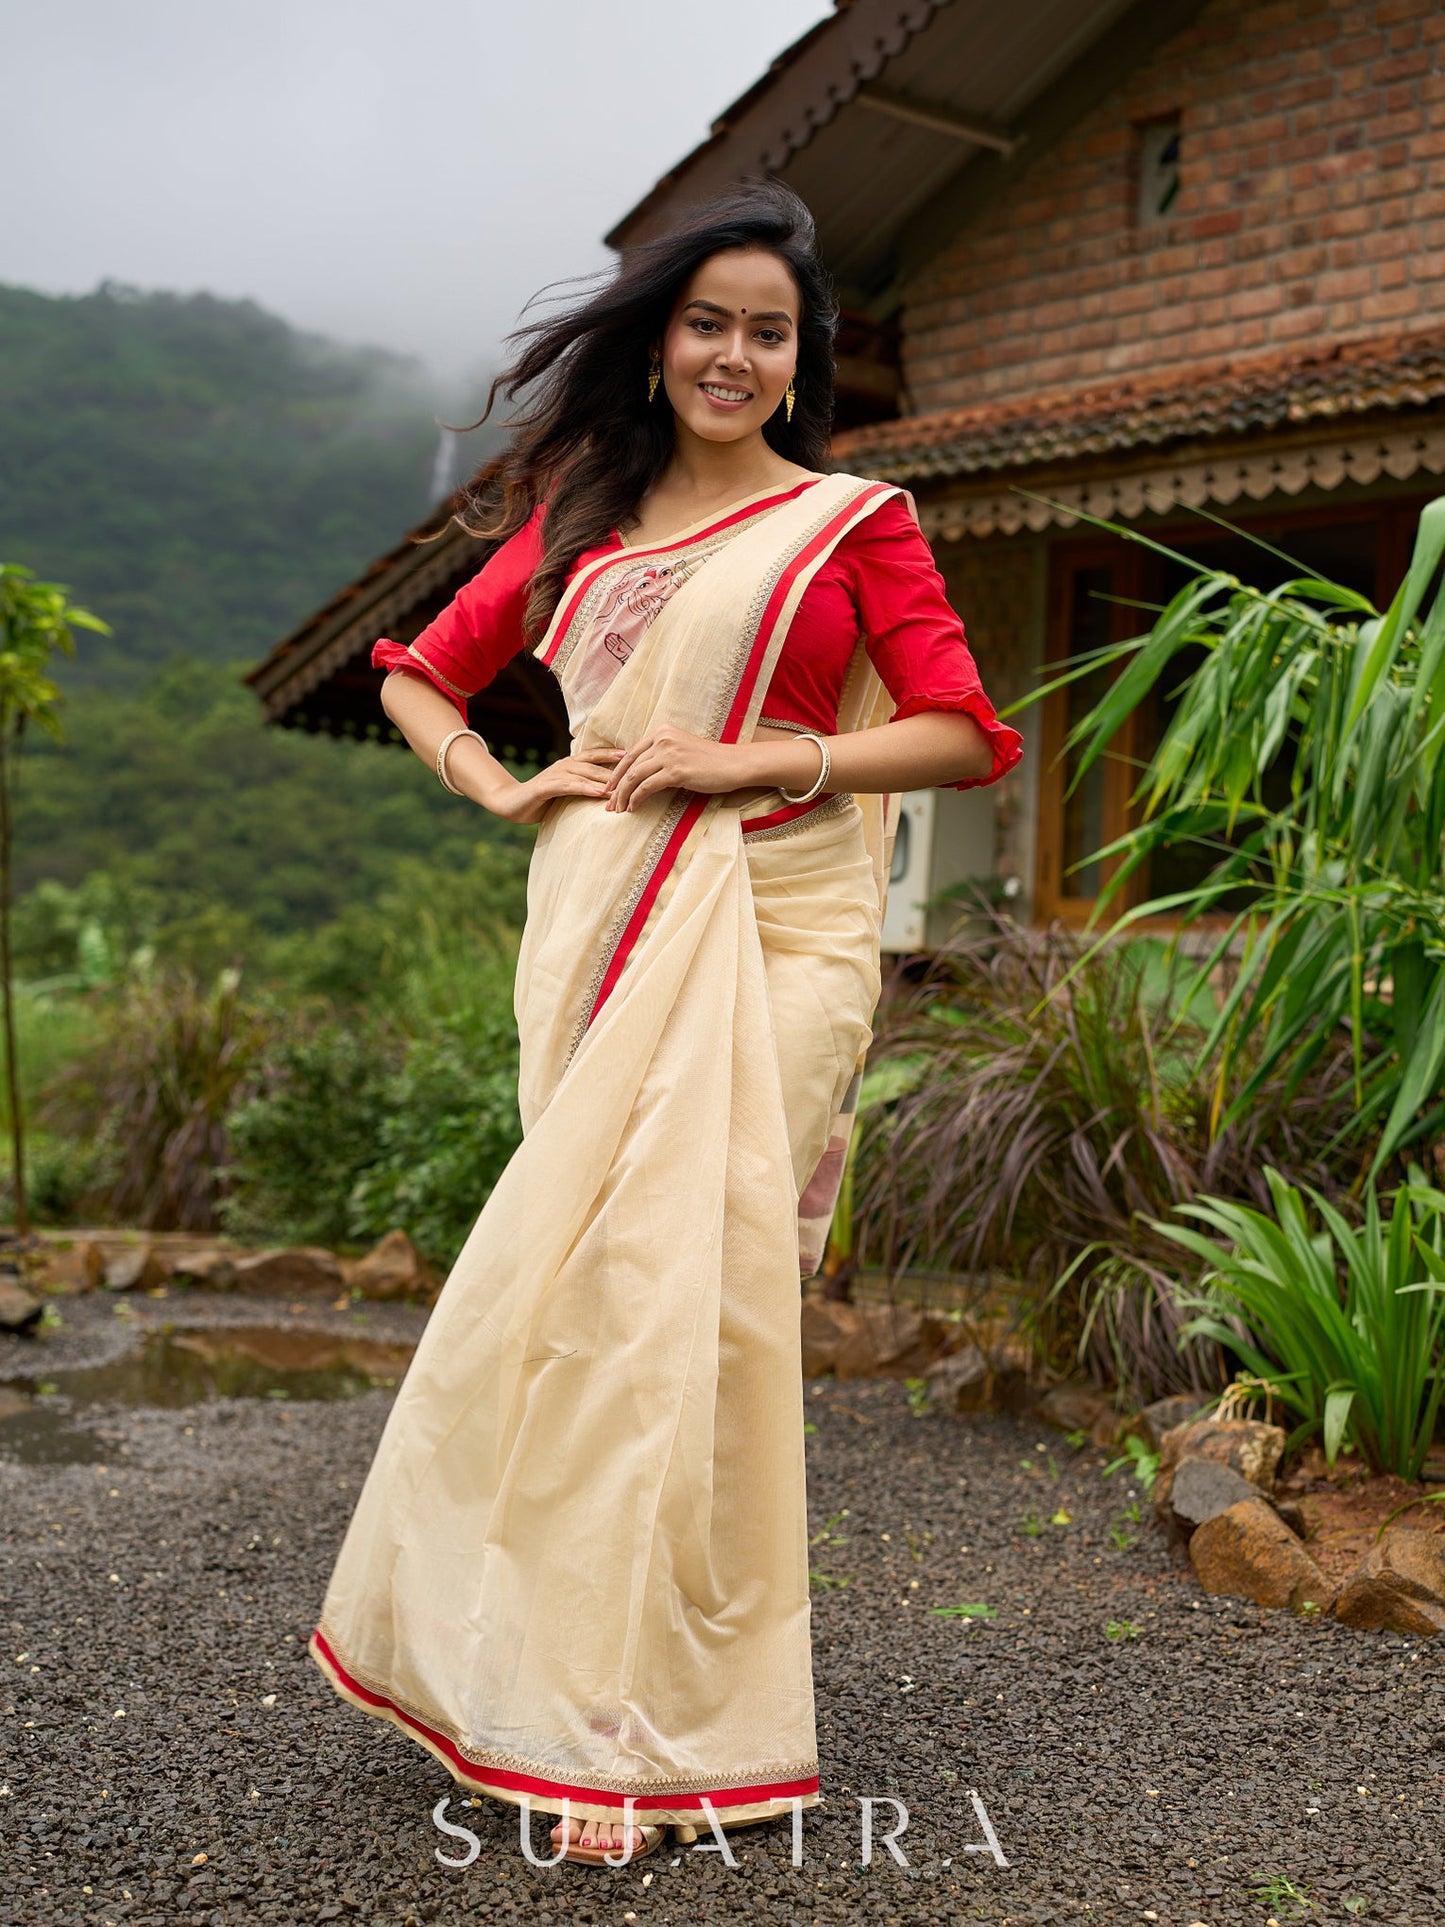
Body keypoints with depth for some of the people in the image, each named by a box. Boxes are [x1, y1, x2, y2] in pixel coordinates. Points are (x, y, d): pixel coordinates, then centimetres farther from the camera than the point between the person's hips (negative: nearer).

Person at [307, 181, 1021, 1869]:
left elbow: (965, 734, -1)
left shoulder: (850, 522, 7)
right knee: (604, 1281, -1)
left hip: (771, 935, -3)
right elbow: (420, 674, 23)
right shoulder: (580, 516, 17)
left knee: (679, 1275, -12)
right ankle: (601, 1682, 11)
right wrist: (498, 787, 4)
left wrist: (751, 758, -11)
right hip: (598, 922, 3)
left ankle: (639, 1724, -4)